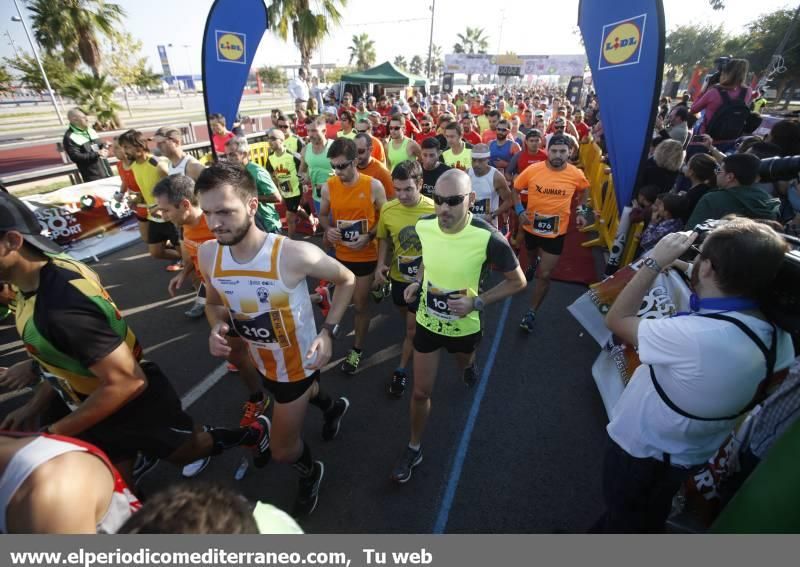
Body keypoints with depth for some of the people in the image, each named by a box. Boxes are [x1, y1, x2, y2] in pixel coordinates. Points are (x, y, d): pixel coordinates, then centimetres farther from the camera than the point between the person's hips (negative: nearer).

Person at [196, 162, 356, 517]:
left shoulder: (295, 255, -33)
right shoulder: (207, 256, -17)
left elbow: (347, 281, -15)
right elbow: (214, 303, 4)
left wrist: (328, 331, -21)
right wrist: (217, 327, -18)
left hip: (299, 363, -5)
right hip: (262, 362, 6)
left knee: (282, 450, 8)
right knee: (303, 394, 35)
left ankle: (310, 473, 44)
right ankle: (333, 407, 70)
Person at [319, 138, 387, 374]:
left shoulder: (373, 186, -13)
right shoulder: (328, 187, -6)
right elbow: (323, 214, 9)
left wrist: (369, 236, -19)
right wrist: (328, 229, -13)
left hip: (366, 256, -3)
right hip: (341, 255, 3)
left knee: (360, 304, 7)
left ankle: (357, 349, 27)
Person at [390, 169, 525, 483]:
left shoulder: (487, 238, -29)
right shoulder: (423, 226, -18)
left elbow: (517, 281, -14)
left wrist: (477, 302, -24)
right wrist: (417, 282, -10)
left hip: (464, 324, -1)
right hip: (428, 321, 2)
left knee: (463, 362, 33)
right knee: (421, 391, 9)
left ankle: (468, 365, 73)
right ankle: (414, 448, 33)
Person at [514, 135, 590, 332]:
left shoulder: (576, 174, -12)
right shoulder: (532, 170, -15)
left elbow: (584, 190, 10)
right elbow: (515, 188, -2)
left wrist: (582, 211, 0)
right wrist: (519, 210, -15)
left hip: (556, 232, -1)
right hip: (531, 227, 1)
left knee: (544, 275, -4)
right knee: (532, 260, 29)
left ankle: (531, 313, 12)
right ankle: (533, 267, 67)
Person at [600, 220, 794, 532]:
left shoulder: (695, 336, -40)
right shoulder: (777, 338, -14)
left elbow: (616, 319, -29)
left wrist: (655, 262, -24)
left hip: (642, 450, -7)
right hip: (691, 453, 7)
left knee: (623, 517, 23)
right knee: (652, 515, 33)